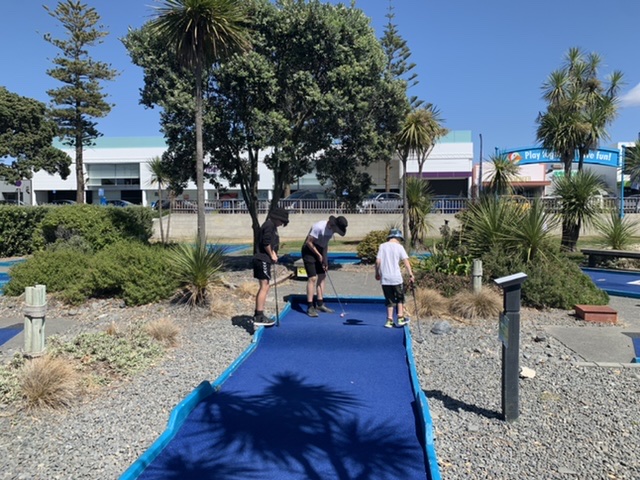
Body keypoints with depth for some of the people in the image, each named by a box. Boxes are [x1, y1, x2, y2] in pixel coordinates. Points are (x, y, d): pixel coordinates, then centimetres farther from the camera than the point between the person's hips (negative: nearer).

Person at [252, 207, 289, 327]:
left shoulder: (271, 225, 19)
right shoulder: (270, 225, -12)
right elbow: (266, 242, -20)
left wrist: (273, 253, 6)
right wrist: (272, 254, -10)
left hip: (262, 260, 10)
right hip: (263, 260, -10)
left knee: (263, 287, 14)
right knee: (264, 286, -9)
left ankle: (258, 315, 19)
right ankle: (259, 316, -8)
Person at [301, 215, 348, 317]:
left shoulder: (331, 228, -1)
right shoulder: (319, 227, -27)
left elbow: (325, 244, 7)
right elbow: (309, 242, -23)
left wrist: (325, 260, 2)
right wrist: (319, 255, -16)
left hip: (319, 251, 9)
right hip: (309, 251, -9)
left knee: (322, 276, 9)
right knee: (312, 278, -12)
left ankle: (320, 304, 17)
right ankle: (310, 307, -6)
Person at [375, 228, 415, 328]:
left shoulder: (382, 246, 6)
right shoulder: (399, 246, 0)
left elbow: (378, 261, 1)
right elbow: (406, 261, -6)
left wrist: (377, 273, 13)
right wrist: (411, 275, -5)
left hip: (384, 278, 2)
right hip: (396, 277, -2)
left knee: (390, 300, 11)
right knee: (400, 298, 16)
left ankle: (390, 320, 7)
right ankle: (401, 319, 13)